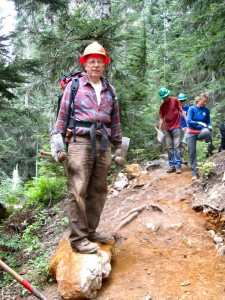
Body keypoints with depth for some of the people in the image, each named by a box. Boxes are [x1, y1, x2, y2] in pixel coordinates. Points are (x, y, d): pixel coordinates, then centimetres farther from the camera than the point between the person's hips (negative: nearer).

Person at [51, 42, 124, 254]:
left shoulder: (110, 90, 16)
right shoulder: (74, 85, 4)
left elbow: (115, 121, 18)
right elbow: (62, 115, 2)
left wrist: (118, 146, 16)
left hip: (103, 145, 5)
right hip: (80, 143, -5)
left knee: (98, 191, 9)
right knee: (78, 191, -6)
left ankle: (90, 230, 21)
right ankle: (78, 238, 1)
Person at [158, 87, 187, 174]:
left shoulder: (175, 100, -1)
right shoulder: (162, 106, 9)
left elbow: (181, 111, 0)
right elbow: (161, 118, 8)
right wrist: (159, 130, -2)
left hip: (176, 127, -4)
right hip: (168, 129, 4)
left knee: (177, 146, -7)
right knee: (169, 147, 5)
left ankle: (178, 166, -6)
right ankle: (171, 165, 11)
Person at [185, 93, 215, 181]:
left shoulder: (206, 110, -1)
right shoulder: (192, 109, -8)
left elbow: (208, 122, 6)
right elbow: (189, 121, -16)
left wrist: (209, 126, -16)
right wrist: (199, 123, -27)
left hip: (200, 133, 1)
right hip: (191, 133, 0)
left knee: (206, 131, -36)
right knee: (192, 152, -3)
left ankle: (211, 150, -15)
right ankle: (195, 173, 6)